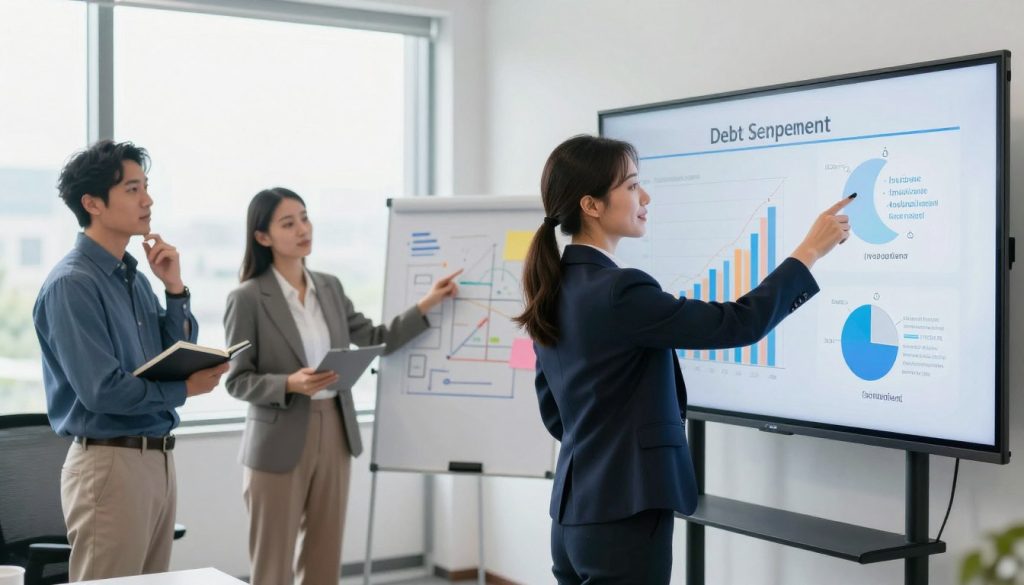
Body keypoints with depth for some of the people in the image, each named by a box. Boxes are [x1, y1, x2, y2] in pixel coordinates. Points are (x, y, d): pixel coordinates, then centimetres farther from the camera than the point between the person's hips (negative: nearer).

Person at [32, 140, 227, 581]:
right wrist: (185, 389, -10)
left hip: (158, 459, 8)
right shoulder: (71, 284, -14)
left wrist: (174, 288, -1)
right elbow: (102, 391, -20)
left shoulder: (134, 277, 12)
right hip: (110, 462, -8)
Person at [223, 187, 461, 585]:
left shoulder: (330, 287, 9)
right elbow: (237, 380, -8)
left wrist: (427, 305, 4)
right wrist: (291, 384, -24)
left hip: (333, 436, 5)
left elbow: (376, 340, 10)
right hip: (280, 443, -5)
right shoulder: (248, 298, -9)